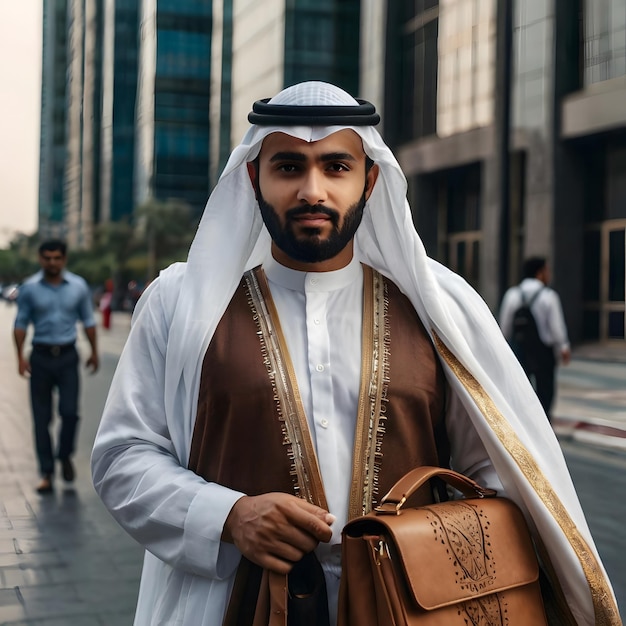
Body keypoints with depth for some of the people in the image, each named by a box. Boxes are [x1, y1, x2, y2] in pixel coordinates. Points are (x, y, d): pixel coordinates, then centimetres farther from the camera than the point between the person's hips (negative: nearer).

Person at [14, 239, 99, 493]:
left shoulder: (78, 287, 2)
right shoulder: (29, 288, -1)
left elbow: (88, 320, 10)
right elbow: (21, 323, 2)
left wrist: (94, 351, 11)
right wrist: (21, 355, -7)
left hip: (68, 356, 0)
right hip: (40, 357, 0)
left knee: (70, 411, -8)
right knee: (41, 417, 3)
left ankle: (65, 456, 20)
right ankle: (46, 472, 12)